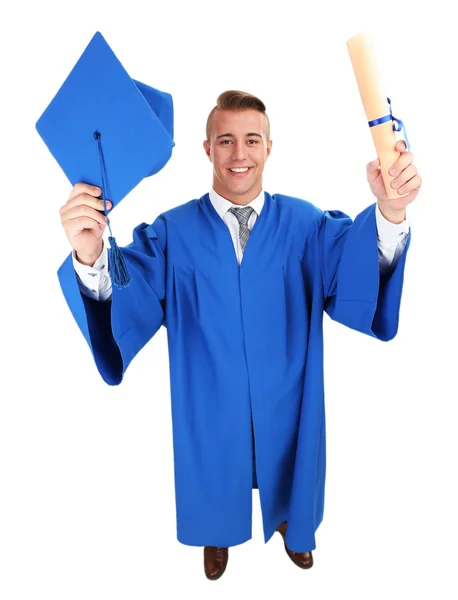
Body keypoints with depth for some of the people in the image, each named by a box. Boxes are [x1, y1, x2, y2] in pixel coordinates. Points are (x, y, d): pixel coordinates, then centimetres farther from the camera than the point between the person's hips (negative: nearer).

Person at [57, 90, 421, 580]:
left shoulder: (306, 224, -11)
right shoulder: (171, 233, -13)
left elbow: (359, 274, -29)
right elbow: (123, 302, -27)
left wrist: (389, 214, -49)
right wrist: (90, 258, -49)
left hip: (286, 408, 1)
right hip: (210, 411, 0)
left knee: (287, 482, 27)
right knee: (218, 488, 26)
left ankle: (290, 525, 63)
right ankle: (218, 537, 61)